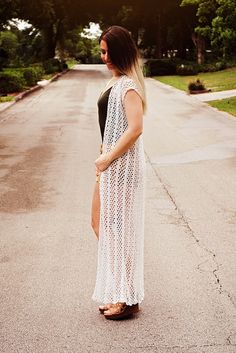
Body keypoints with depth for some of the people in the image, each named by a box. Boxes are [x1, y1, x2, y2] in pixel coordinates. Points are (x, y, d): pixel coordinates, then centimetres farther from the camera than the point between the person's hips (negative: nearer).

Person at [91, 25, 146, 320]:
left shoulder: (128, 84, -15)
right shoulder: (114, 81, 14)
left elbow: (135, 129, -23)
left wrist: (107, 158, -17)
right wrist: (104, 158, 9)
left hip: (123, 163, -10)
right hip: (109, 162, 10)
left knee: (119, 227, -1)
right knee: (99, 223, 16)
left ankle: (127, 298, 14)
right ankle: (114, 290, 29)